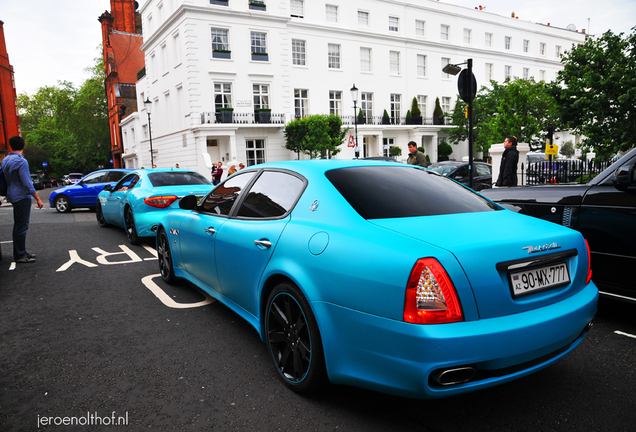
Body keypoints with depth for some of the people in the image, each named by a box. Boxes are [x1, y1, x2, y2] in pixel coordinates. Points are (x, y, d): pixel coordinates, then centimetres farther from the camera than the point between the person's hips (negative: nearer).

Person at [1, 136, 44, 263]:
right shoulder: (21, 161, -17)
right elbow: (27, 183, -20)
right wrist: (38, 199, -16)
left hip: (13, 196, 9)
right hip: (22, 196, -9)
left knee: (18, 225, 15)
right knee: (22, 227, -5)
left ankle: (20, 252, 23)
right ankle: (19, 255, -2)